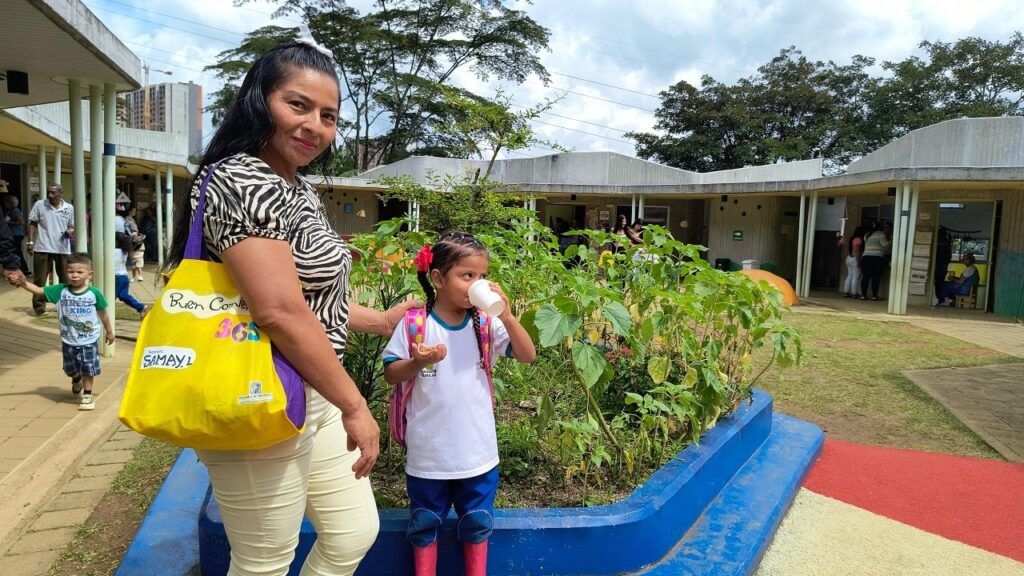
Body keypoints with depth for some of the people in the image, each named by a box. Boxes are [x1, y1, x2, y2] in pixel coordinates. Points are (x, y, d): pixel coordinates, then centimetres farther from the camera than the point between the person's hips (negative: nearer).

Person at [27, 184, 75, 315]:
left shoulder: (69, 208, 3)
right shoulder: (39, 205, -1)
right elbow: (33, 224, 3)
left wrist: (70, 231, -11)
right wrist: (30, 241, -4)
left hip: (63, 249, 2)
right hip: (43, 248, -2)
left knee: (65, 278, 9)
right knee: (40, 279, 3)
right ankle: (39, 307, 10)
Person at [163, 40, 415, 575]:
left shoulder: (300, 188, 12)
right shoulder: (243, 181, -20)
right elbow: (280, 313, -27)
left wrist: (382, 320, 22)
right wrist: (353, 405, -21)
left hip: (314, 401, 10)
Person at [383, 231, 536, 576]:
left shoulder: (485, 324, -5)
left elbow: (528, 356, -9)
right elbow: (390, 374, -5)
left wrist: (507, 317, -22)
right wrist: (418, 363, -25)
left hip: (478, 451, 2)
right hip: (429, 451, -2)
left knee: (478, 523, 20)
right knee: (425, 523, 19)